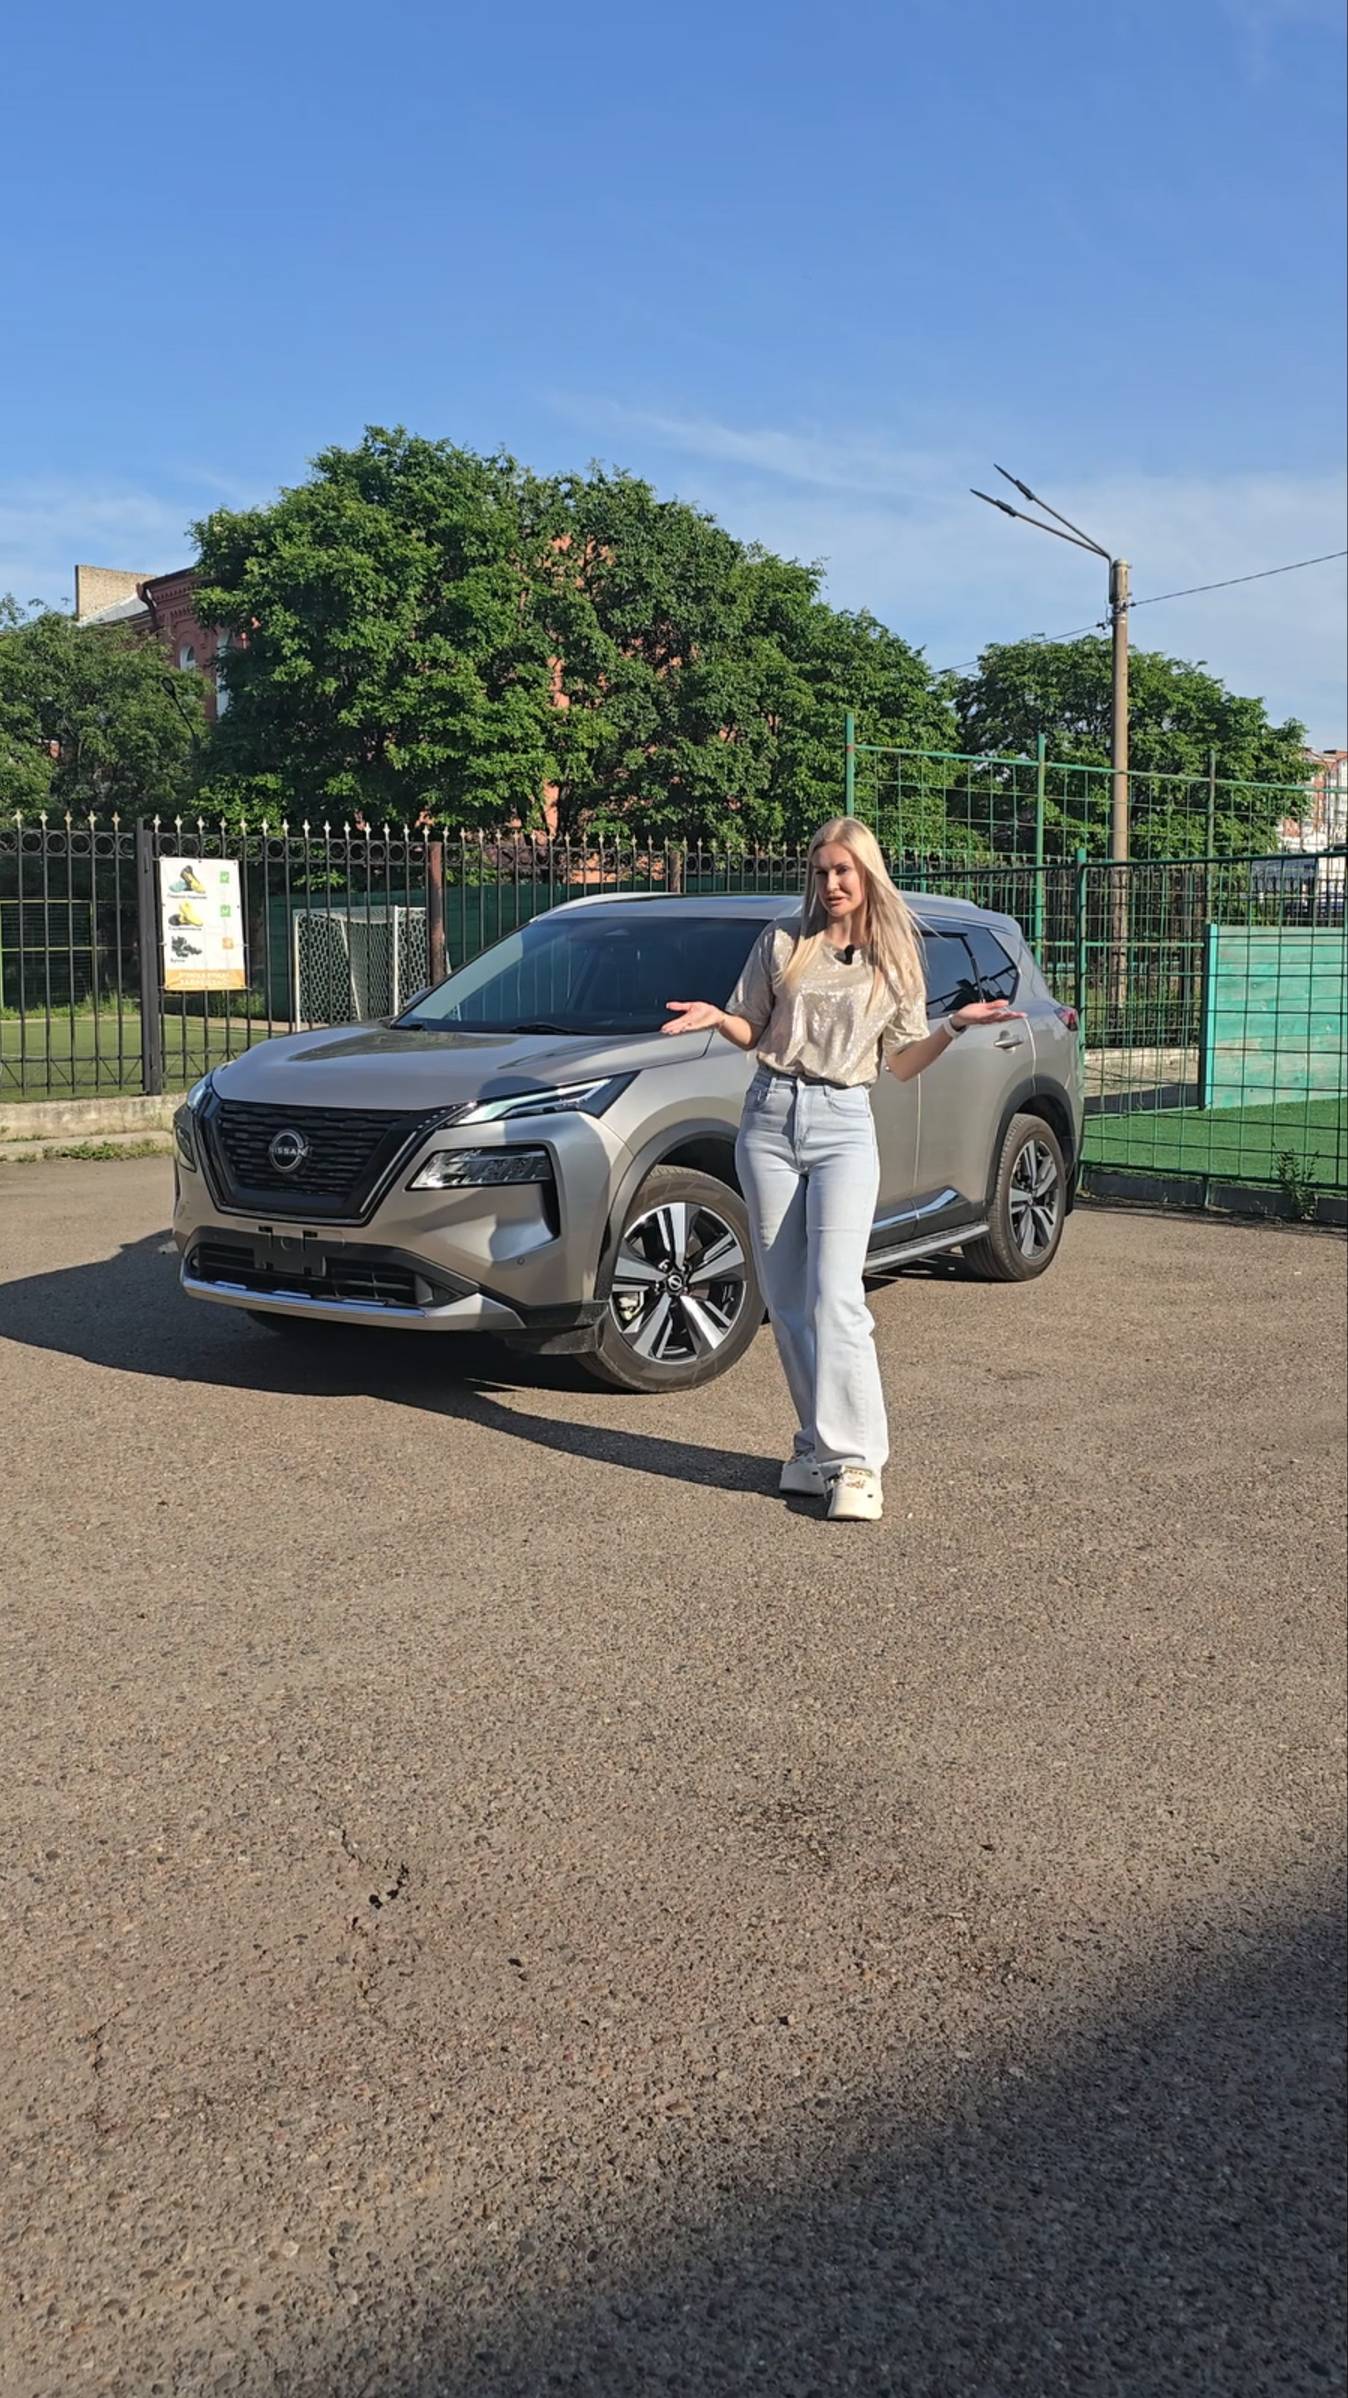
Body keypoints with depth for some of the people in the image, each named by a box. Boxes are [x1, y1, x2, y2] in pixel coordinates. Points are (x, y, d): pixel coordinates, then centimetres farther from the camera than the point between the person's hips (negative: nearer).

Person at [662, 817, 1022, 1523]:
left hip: (844, 1125, -2)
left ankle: (854, 1461, -13)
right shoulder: (782, 942, 8)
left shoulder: (896, 960, 6)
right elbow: (751, 1032, 14)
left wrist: (956, 1026, -6)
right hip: (770, 1118, 2)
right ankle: (818, 1443, 14)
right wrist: (716, 1018, -7)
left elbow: (901, 1062, 9)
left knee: (834, 1298, -15)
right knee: (787, 1303, 4)